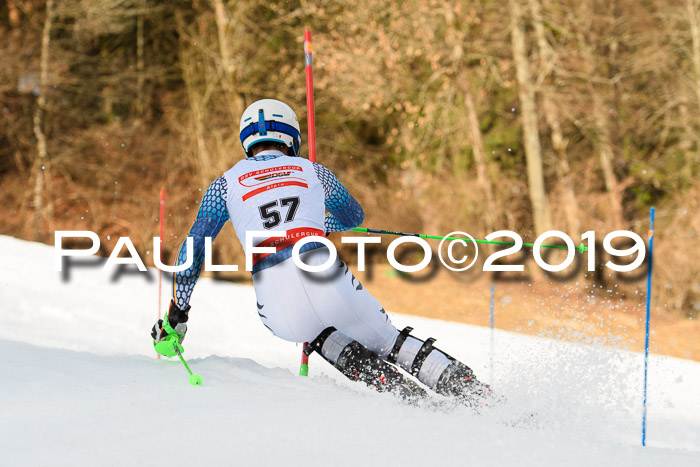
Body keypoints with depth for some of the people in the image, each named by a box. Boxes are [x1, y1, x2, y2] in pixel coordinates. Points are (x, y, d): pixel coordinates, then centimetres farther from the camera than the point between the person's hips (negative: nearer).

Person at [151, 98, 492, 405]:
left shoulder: (225, 184, 19)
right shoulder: (311, 170, 22)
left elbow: (194, 247, 12)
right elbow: (354, 216, 39)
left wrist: (176, 317, 16)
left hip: (276, 301, 0)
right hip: (324, 273, 0)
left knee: (320, 337, 35)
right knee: (386, 339, 21)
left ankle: (370, 371, 8)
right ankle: (465, 386, 5)